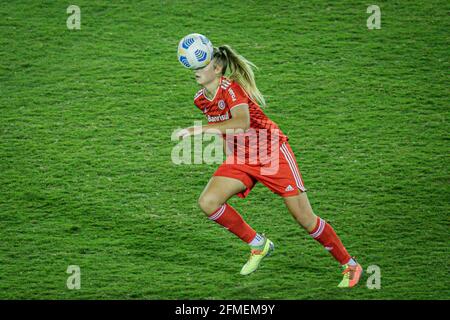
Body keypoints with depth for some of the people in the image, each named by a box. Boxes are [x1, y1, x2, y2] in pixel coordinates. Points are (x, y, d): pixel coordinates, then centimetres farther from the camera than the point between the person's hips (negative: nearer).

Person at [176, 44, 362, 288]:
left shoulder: (230, 88, -23)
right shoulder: (201, 100, 0)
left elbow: (242, 123, -41)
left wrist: (200, 129, -44)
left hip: (272, 154, -7)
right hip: (240, 159, 7)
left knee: (305, 219, -5)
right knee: (207, 202, -16)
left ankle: (350, 265, 14)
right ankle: (258, 245, 3)